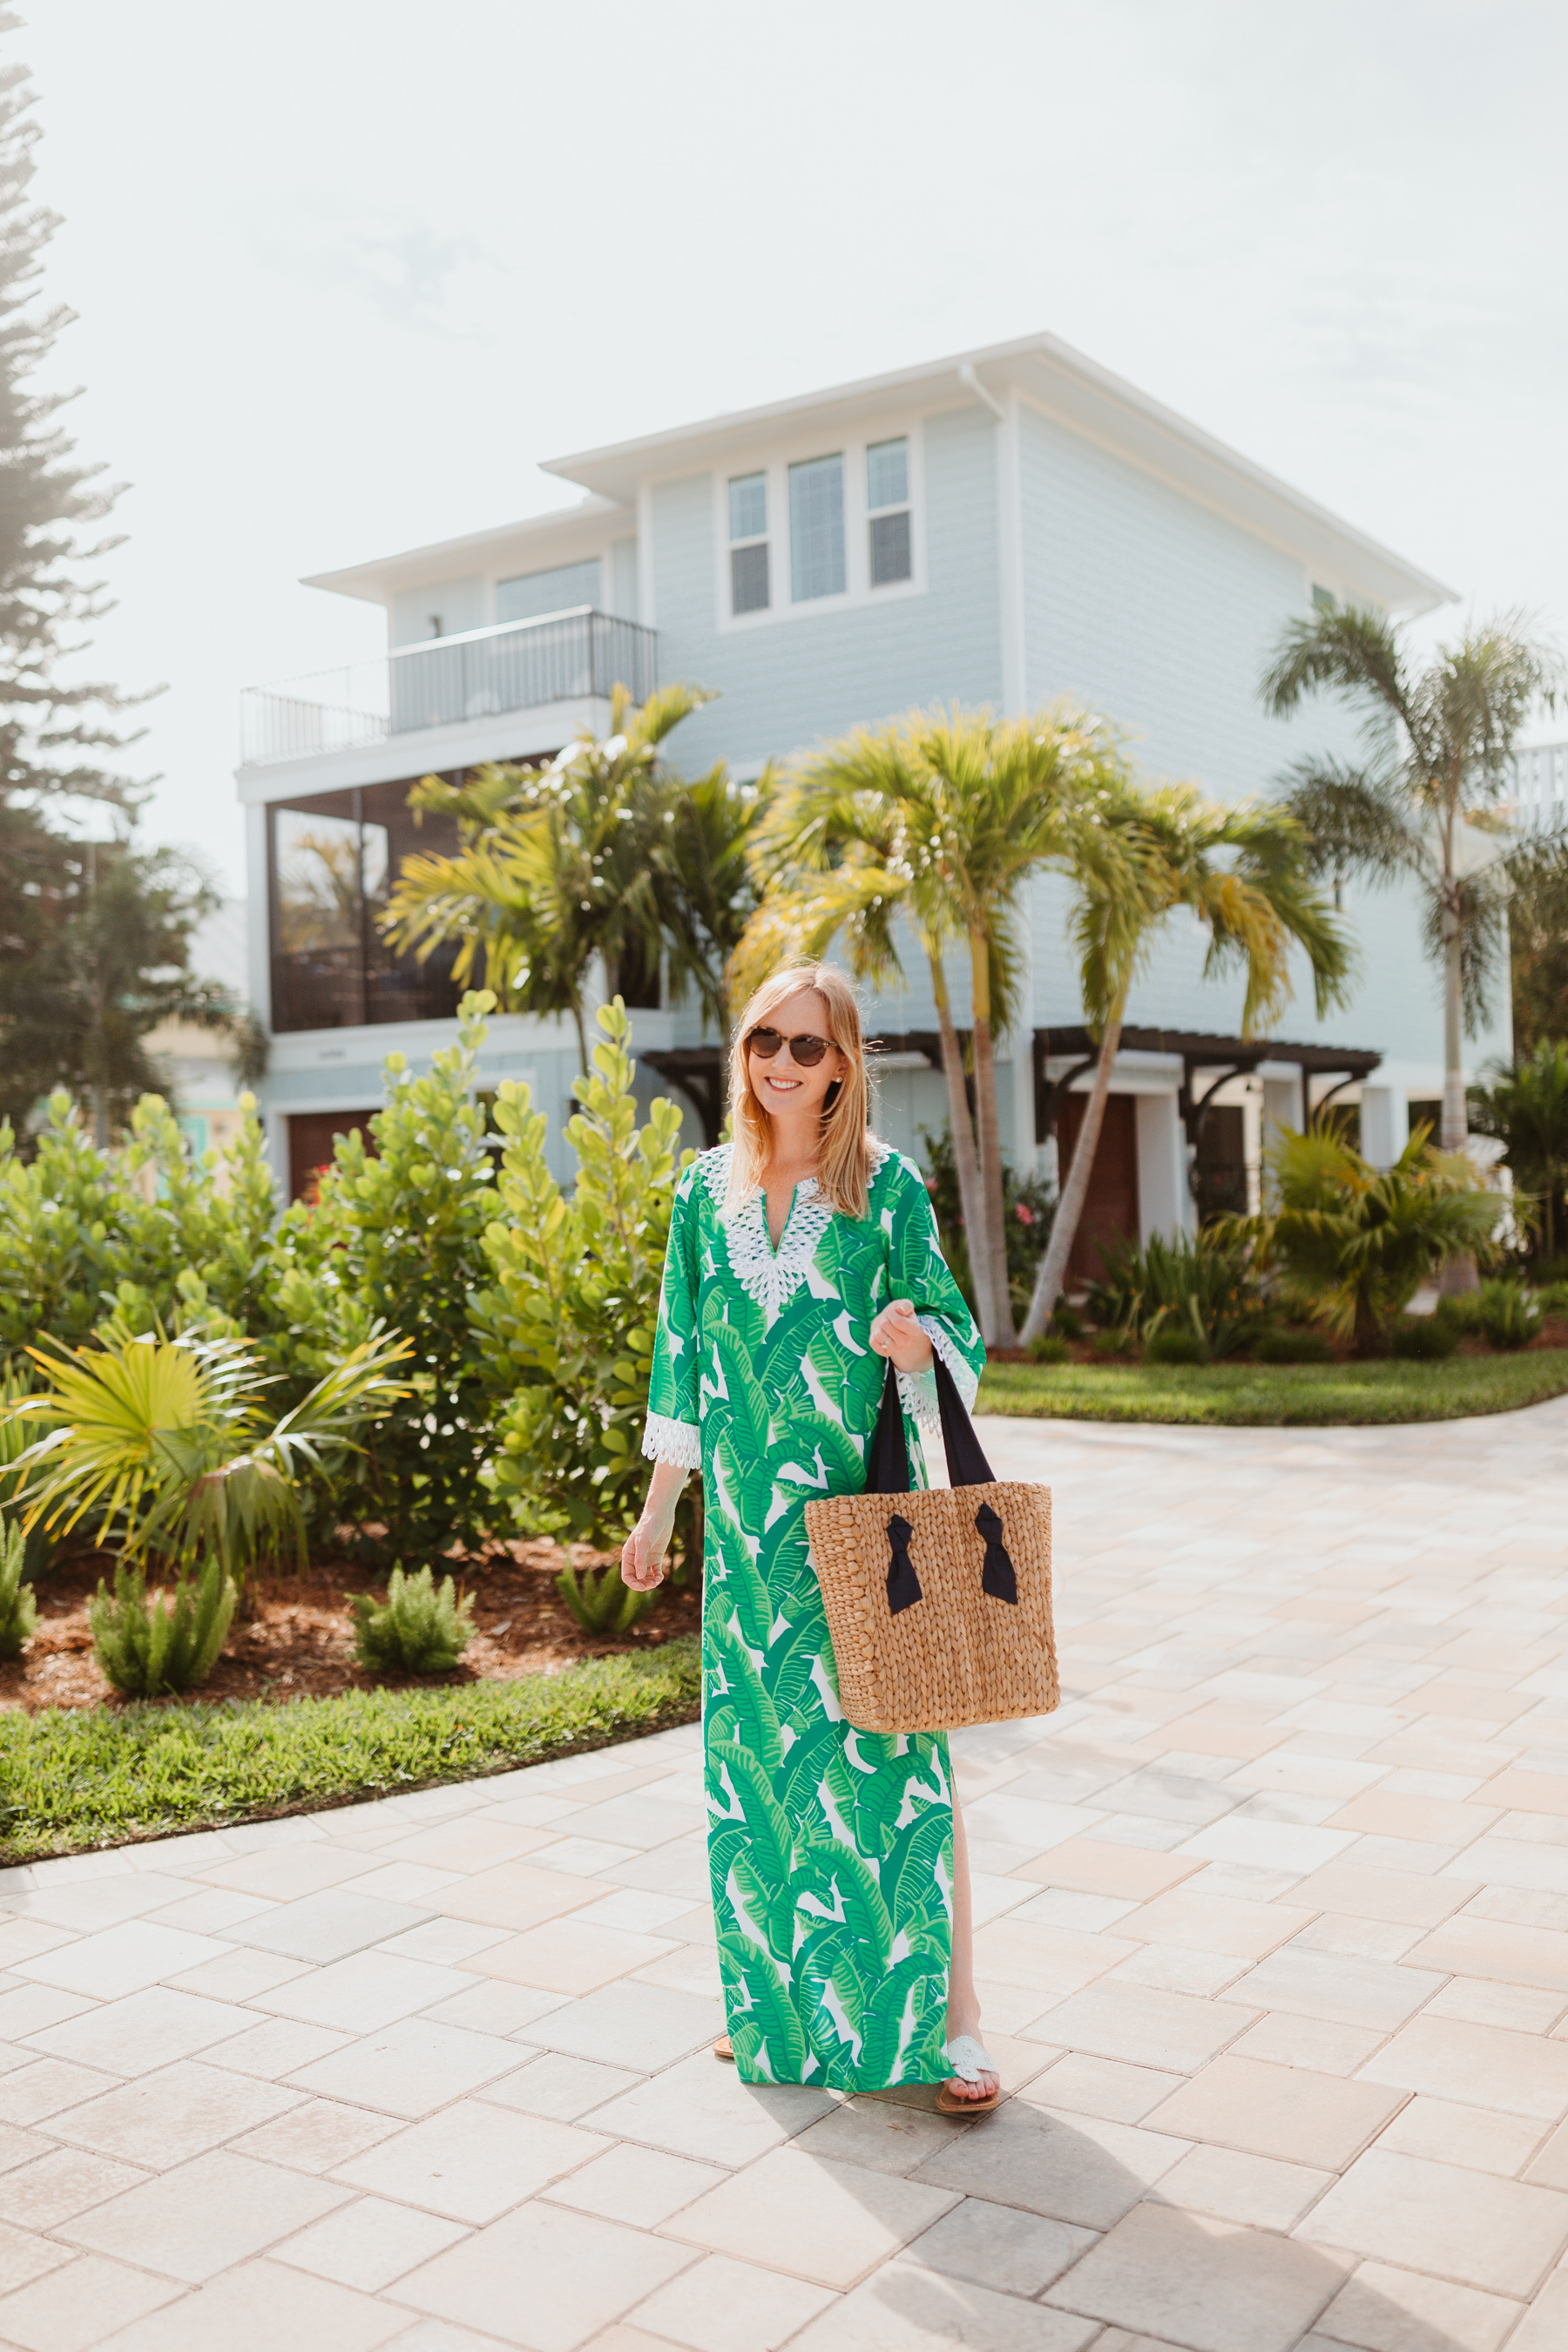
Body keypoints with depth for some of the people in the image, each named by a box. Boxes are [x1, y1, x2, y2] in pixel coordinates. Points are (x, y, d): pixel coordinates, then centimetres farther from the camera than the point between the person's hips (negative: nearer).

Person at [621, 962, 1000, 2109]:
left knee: (892, 1743, -4)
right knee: (760, 1748, 10)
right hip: (748, 1515, 4)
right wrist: (657, 1510, 13)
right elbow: (683, 1363, 12)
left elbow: (953, 1334, -1)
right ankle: (780, 2003, 26)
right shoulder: (708, 1192, 7)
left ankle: (949, 2015, 7)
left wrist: (919, 1340, -25)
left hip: (865, 1504, -4)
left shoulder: (888, 1186, -4)